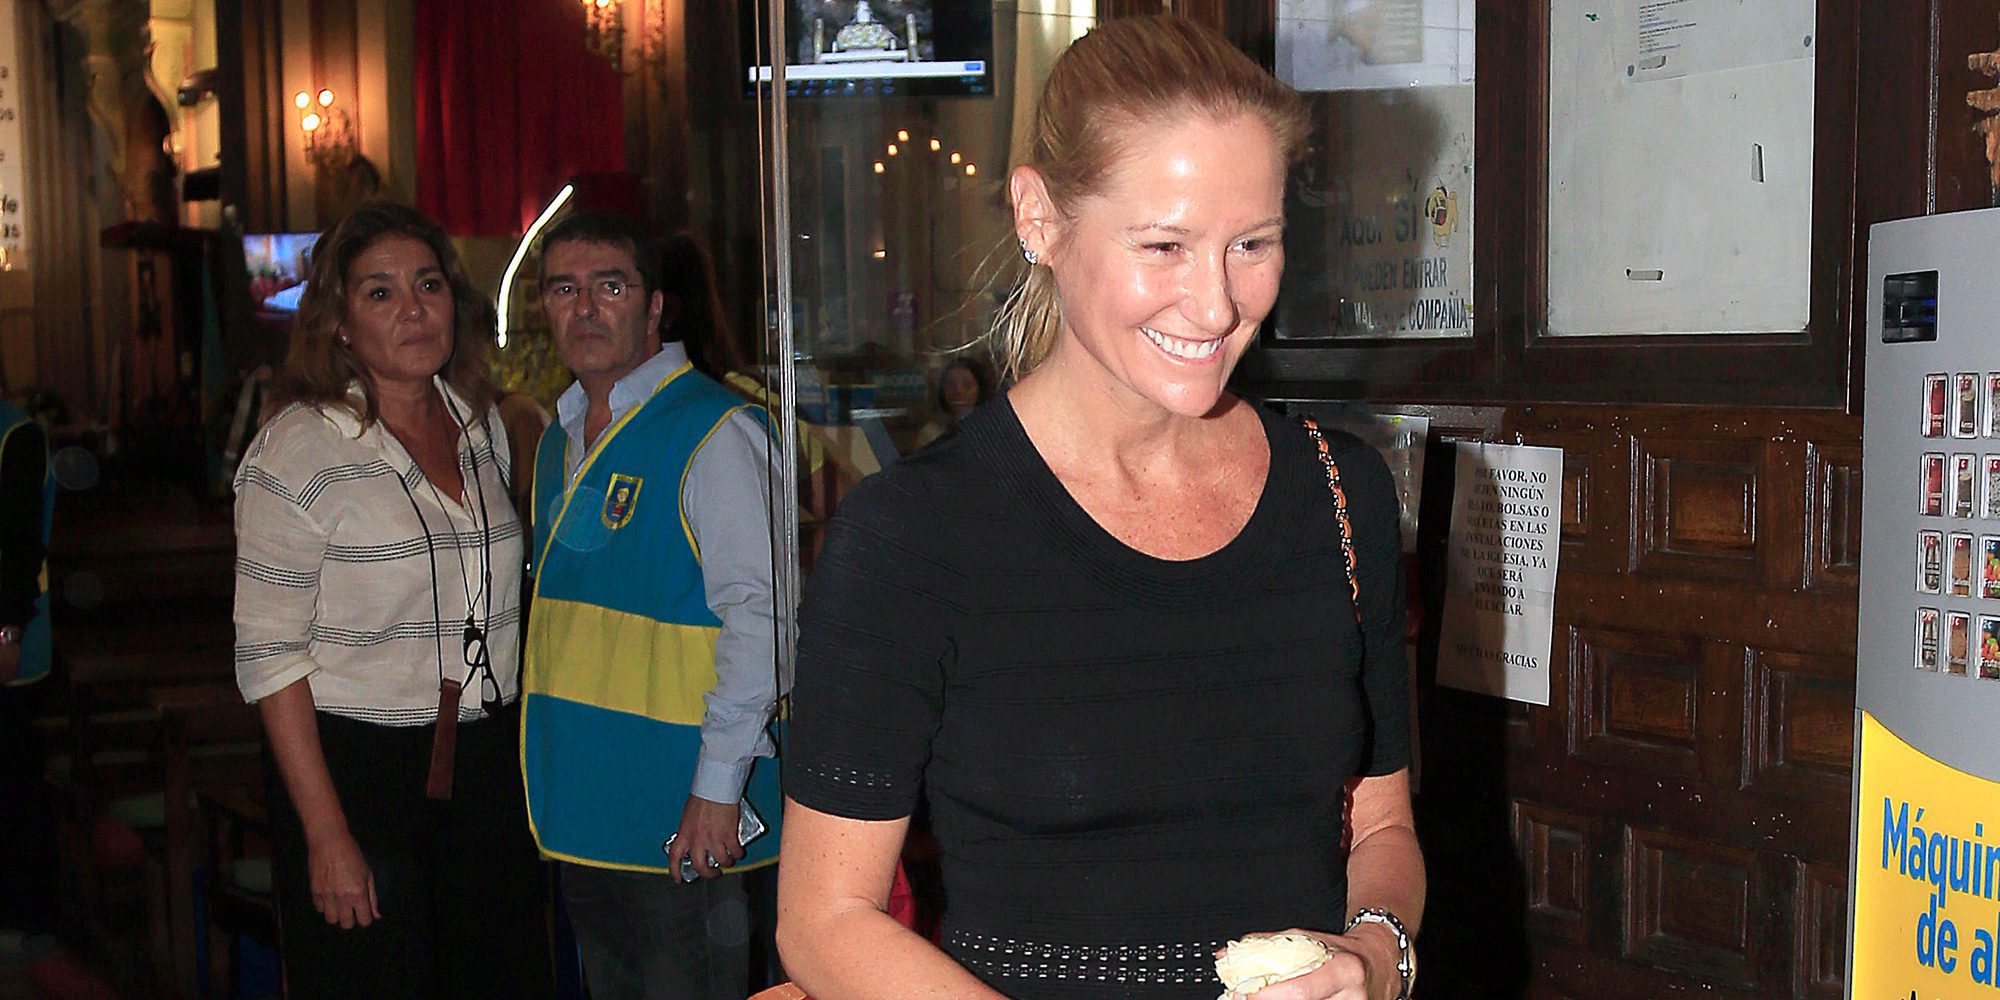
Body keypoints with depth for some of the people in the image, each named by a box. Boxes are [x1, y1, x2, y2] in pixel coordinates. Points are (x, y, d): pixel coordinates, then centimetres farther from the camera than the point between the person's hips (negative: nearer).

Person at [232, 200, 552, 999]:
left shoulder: (483, 424, 7)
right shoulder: (298, 448, -10)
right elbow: (269, 656, -12)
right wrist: (327, 836, -15)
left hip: (488, 770, 5)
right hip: (358, 772, -5)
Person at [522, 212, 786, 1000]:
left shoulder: (712, 433, -14)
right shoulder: (560, 437, 13)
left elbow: (757, 615, -20)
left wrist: (719, 786, -23)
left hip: (681, 814, -8)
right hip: (581, 806, 8)